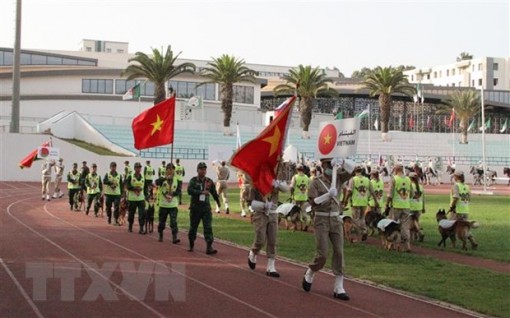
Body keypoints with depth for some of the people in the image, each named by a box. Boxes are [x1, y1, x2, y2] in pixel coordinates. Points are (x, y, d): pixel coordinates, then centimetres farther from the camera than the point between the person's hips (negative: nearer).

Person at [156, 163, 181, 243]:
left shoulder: (176, 180, 6)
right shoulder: (162, 178, -2)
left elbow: (179, 191, 4)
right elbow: (157, 182, -24)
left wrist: (172, 194, -15)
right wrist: (166, 178, -36)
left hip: (173, 205, 1)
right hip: (163, 204, -1)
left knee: (173, 221, -10)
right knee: (162, 221, 9)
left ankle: (174, 237, -13)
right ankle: (160, 236, 26)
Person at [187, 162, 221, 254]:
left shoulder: (209, 181, 7)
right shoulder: (193, 180, -1)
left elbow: (214, 192, 20)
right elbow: (189, 190, -18)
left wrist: (218, 202, 31)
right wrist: (201, 192, -23)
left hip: (206, 208, 1)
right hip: (195, 207, -1)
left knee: (208, 227, -8)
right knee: (193, 226, 9)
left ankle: (209, 247, -12)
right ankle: (191, 245, 28)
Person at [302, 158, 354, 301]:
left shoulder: (338, 178, 7)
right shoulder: (316, 182, -5)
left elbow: (351, 168, -2)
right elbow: (312, 202, -15)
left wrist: (340, 163, -19)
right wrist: (328, 195, -27)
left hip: (336, 220, 4)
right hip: (321, 220, -4)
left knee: (339, 253, -2)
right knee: (322, 255, -8)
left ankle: (339, 288, 2)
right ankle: (309, 274, 22)